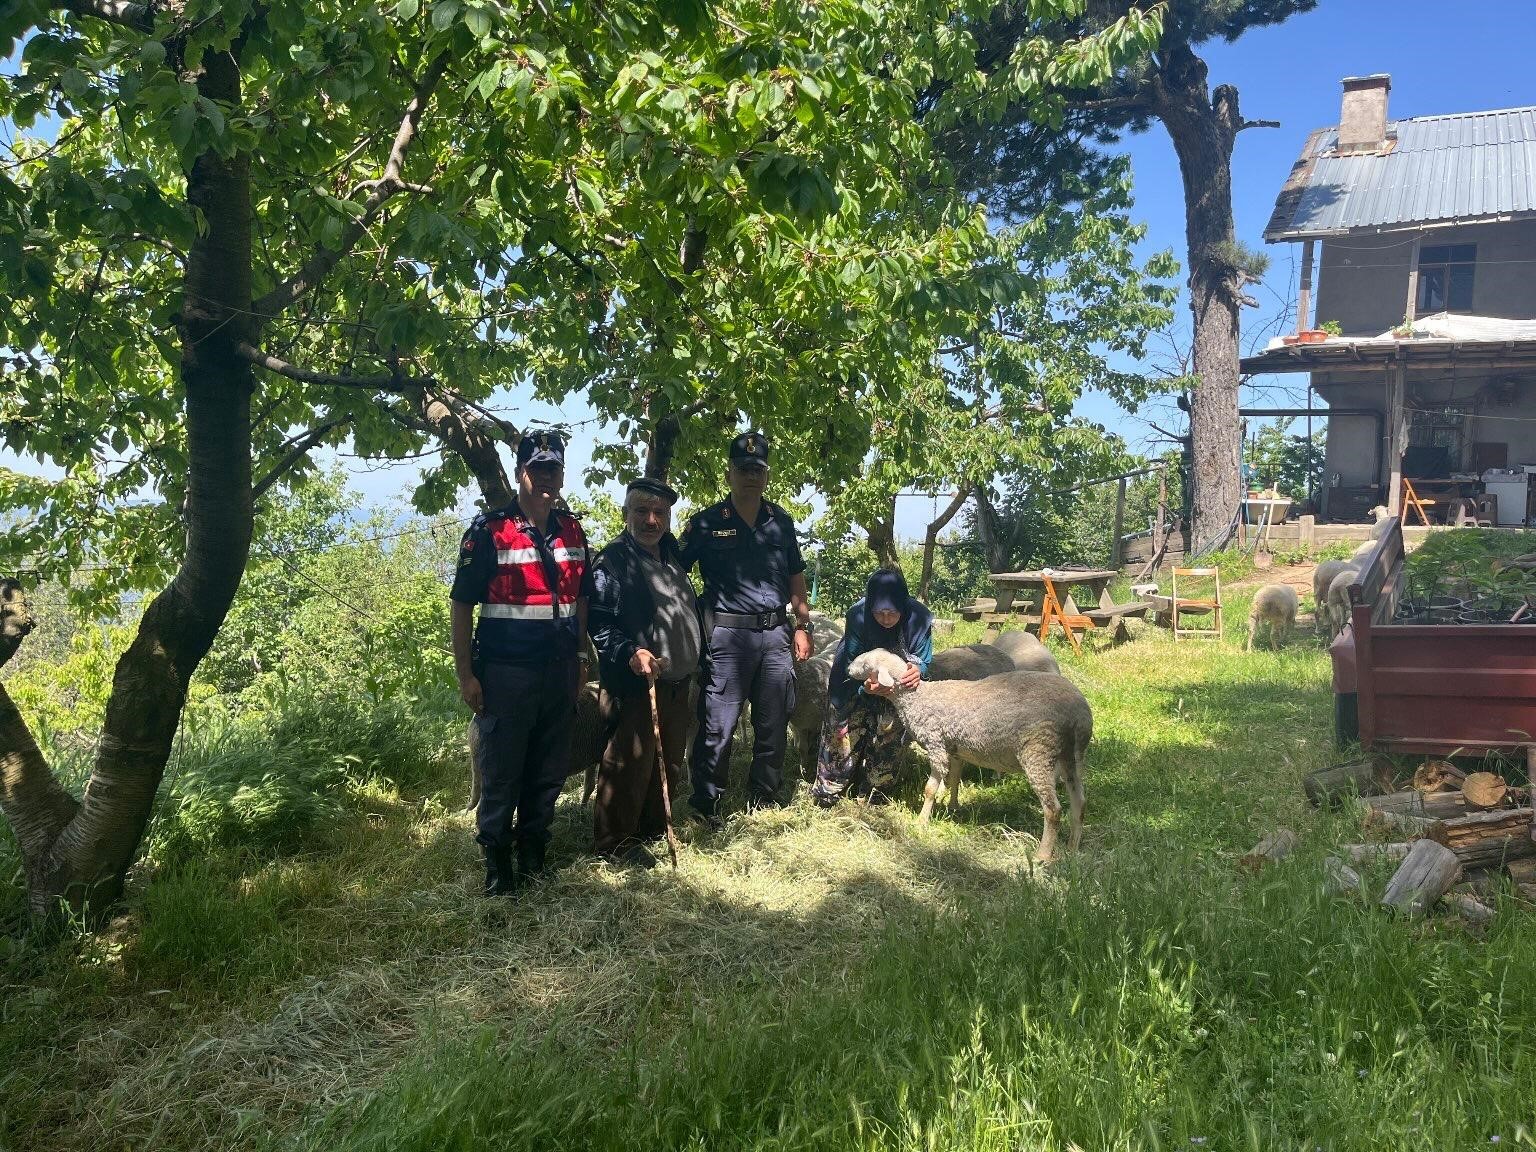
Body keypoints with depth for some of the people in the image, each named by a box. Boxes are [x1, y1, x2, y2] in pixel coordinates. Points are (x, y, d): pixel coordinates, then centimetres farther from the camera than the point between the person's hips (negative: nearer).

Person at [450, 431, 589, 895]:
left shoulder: (573, 531, 9)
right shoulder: (489, 531, -7)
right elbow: (461, 604, -7)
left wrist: (579, 657, 15)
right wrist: (465, 675, -11)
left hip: (559, 673, 5)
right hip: (505, 674, -5)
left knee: (548, 774, 13)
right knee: (500, 777, 3)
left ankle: (534, 859, 27)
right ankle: (497, 870, 16)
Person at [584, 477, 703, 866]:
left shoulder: (672, 556, 13)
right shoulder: (612, 561, -12)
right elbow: (600, 626, -19)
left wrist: (693, 663, 22)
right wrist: (631, 654, -32)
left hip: (677, 684, 8)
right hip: (634, 686, -8)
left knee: (669, 763, 17)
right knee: (629, 765, -4)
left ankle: (653, 828, 32)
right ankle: (614, 843, 9)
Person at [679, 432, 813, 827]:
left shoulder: (781, 521, 12)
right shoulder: (706, 523, -1)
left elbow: (796, 576, 19)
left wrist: (803, 625, 14)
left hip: (776, 634, 5)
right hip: (727, 635, -4)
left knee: (773, 723, 11)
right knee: (717, 726, -4)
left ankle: (764, 800, 25)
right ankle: (705, 805, 9)